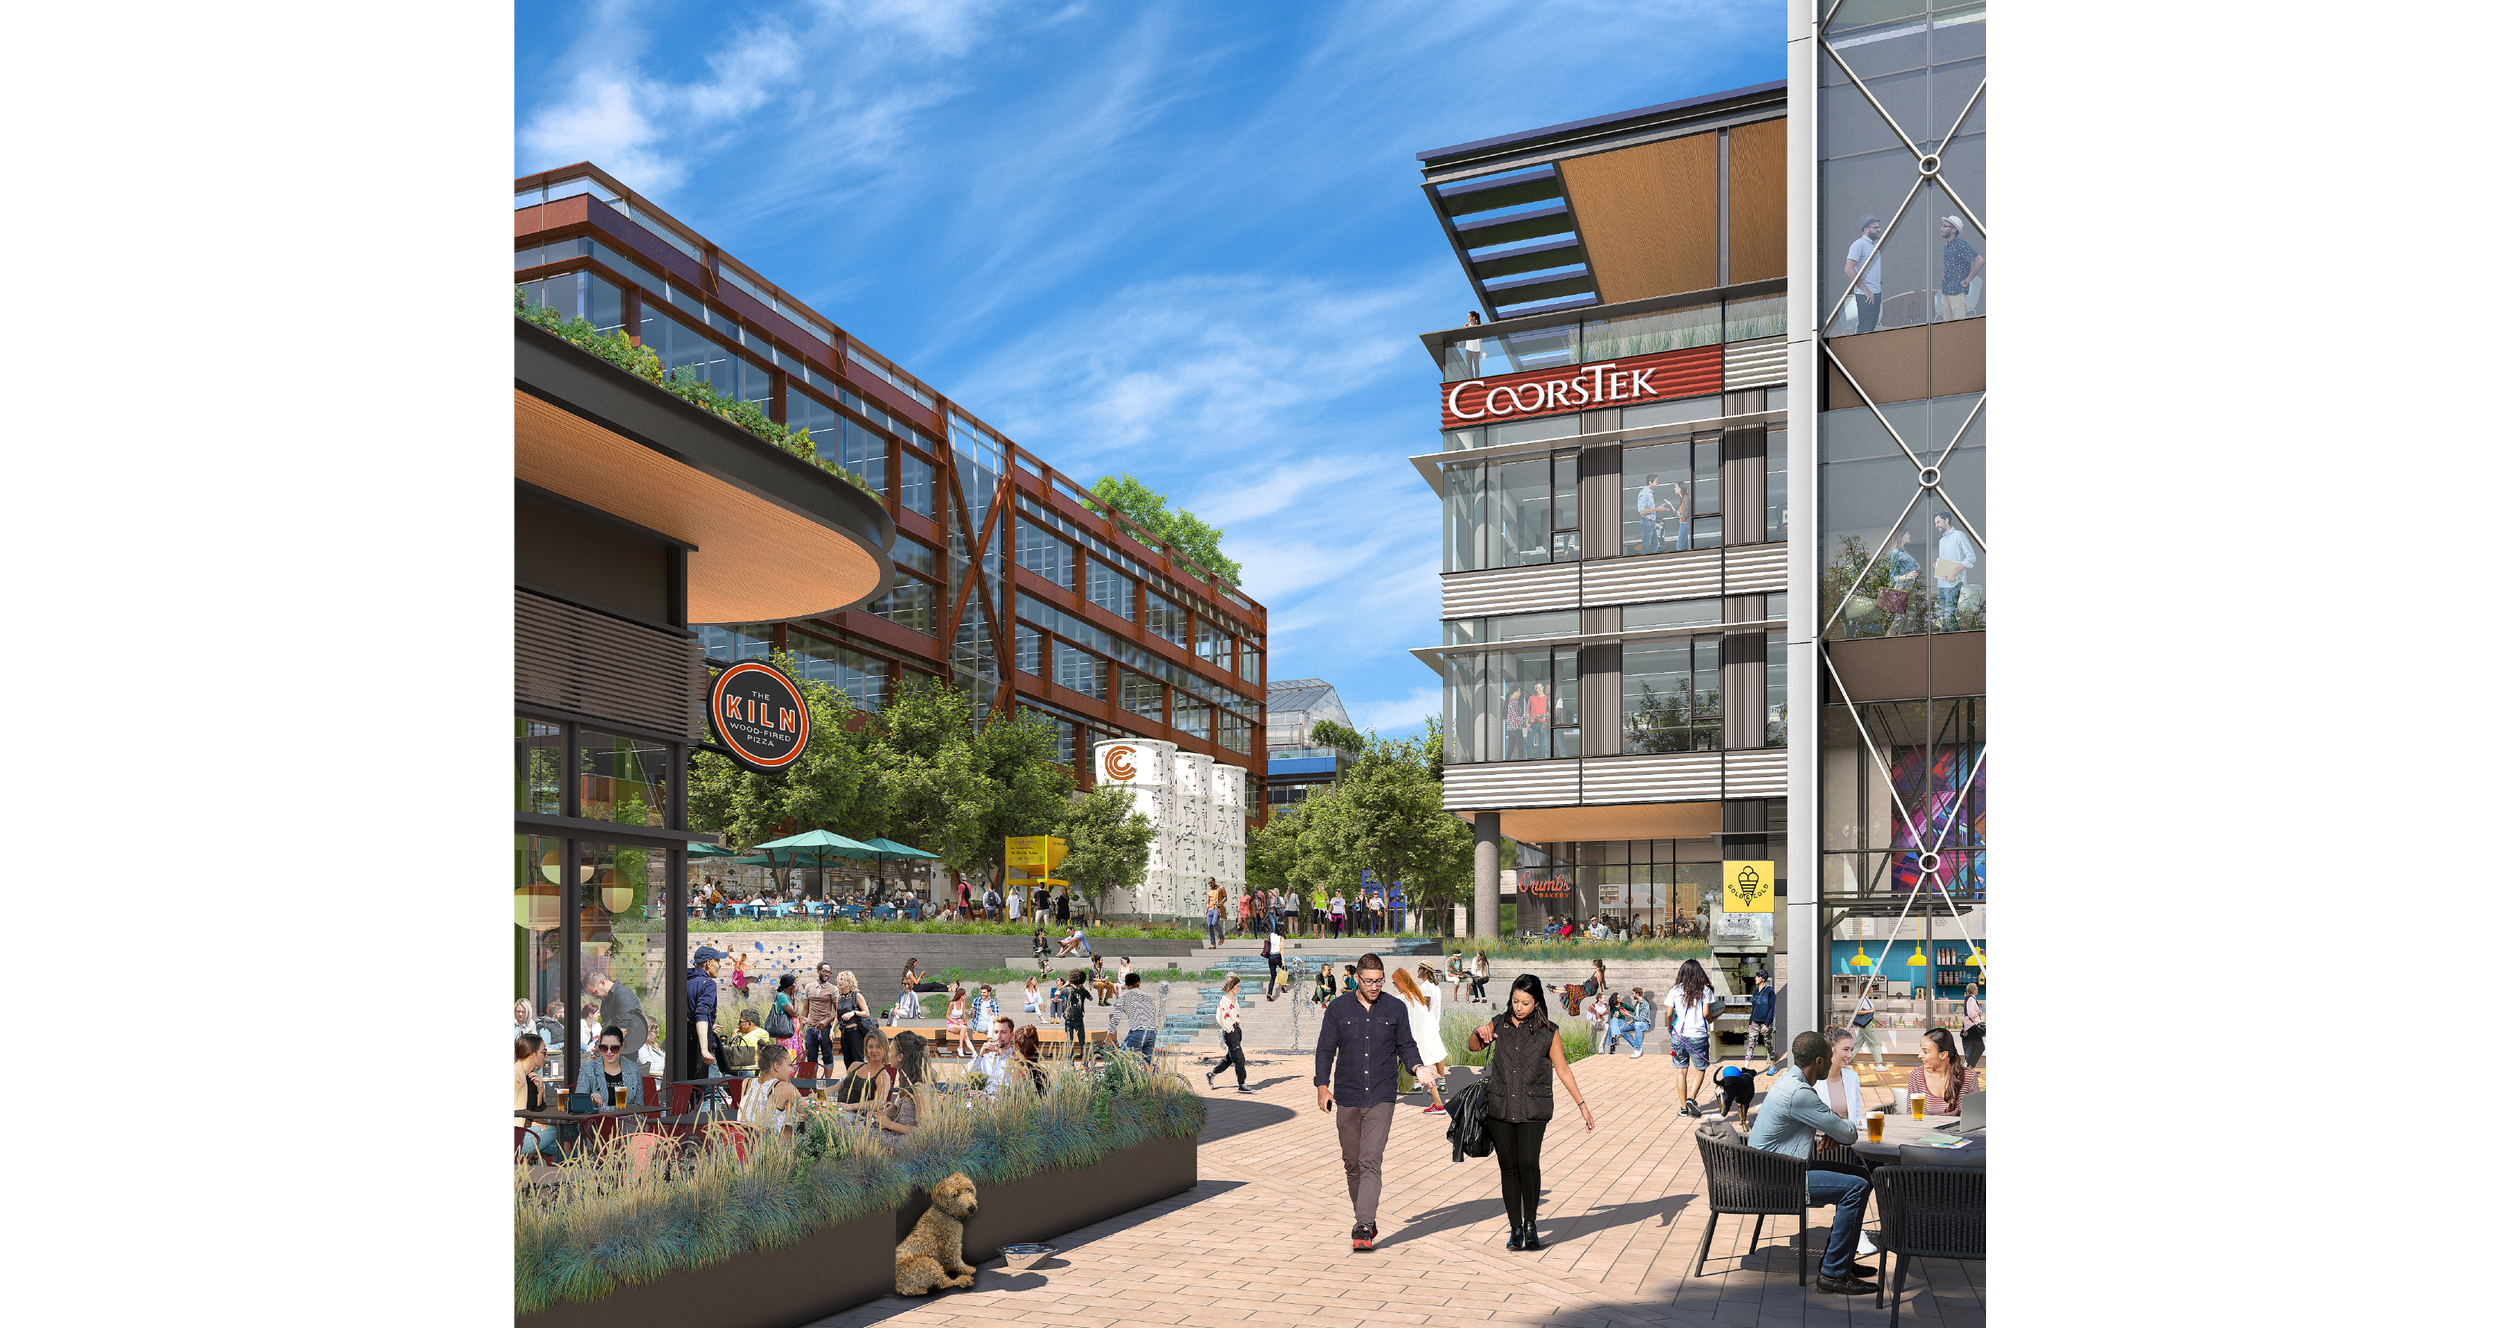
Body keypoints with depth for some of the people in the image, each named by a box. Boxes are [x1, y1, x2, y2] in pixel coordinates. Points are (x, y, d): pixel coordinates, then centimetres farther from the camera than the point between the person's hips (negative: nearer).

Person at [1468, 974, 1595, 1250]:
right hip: (1499, 1106, 2)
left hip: (1533, 1109, -2)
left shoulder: (1547, 1032, -1)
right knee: (1508, 1167, 4)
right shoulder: (1500, 1024, 4)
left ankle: (1530, 1224, 1)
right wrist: (1478, 1031, -8)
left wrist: (1582, 1105, 5)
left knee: (1528, 1163, -17)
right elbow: (1473, 1047, 15)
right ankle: (1516, 1229, 16)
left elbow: (1563, 1070, 6)